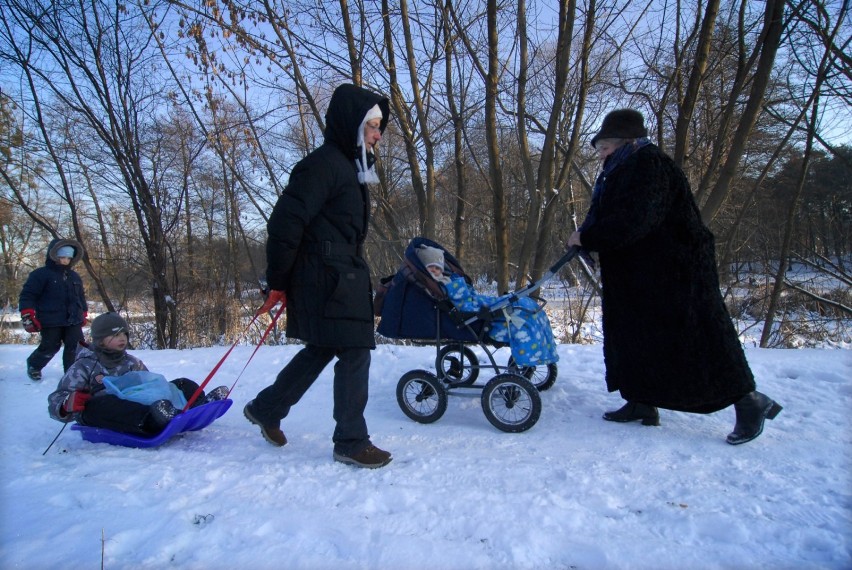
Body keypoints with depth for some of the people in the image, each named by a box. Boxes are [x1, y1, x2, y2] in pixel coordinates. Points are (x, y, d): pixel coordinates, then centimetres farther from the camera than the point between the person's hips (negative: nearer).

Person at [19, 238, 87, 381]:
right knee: (50, 347, 3)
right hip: (50, 321, -5)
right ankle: (33, 366, 33)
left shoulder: (74, 277, 14)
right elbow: (27, 295, -8)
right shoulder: (41, 274, -6)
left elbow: (81, 297, 24)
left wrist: (83, 313, 26)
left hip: (73, 320, 5)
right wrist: (27, 315, -15)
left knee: (76, 347, -3)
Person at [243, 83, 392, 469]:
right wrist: (277, 283, -14)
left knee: (321, 350, 18)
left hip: (344, 277, 10)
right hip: (327, 280, -10)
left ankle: (265, 409, 35)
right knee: (354, 353, -5)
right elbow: (285, 222, -19)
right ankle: (351, 442, 10)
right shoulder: (323, 164, -14)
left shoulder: (348, 166, 18)